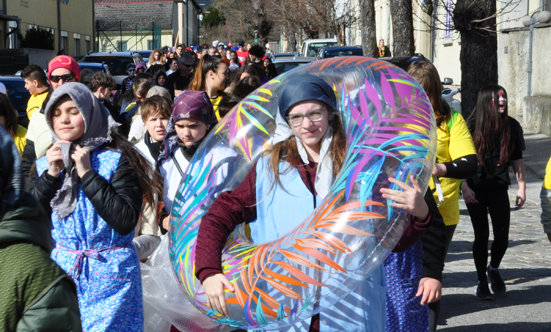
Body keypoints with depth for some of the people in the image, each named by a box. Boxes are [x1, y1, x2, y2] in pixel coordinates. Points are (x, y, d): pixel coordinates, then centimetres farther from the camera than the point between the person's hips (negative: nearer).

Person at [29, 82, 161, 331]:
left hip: (109, 276, -4)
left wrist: (87, 174, -18)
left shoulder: (116, 160, -8)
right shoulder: (45, 164, 7)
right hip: (59, 272, 4)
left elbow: (125, 222, -19)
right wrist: (50, 175, -9)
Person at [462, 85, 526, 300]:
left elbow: (517, 159, 6)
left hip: (499, 187, 2)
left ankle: (493, 269, 29)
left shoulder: (511, 126, -1)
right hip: (476, 189, -2)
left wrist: (522, 187, 3)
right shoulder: (472, 127, -8)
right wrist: (464, 187, -12)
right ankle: (482, 281, 16)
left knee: (502, 234, -1)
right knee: (481, 236, 2)